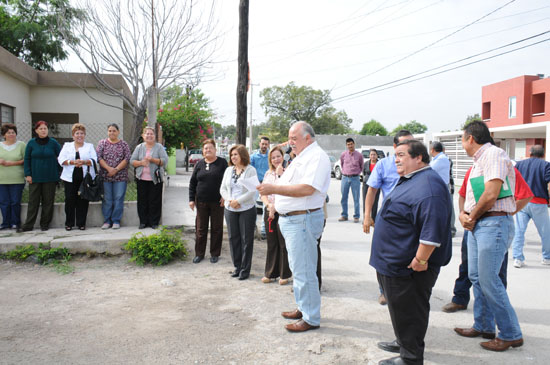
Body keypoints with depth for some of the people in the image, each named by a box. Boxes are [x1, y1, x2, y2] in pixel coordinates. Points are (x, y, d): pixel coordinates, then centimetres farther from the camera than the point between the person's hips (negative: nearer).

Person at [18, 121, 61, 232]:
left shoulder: (53, 143, 1)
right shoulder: (31, 143, 4)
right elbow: (26, 159, 6)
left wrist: (57, 170, 3)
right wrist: (27, 174, 0)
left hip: (50, 177, 0)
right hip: (35, 177, 1)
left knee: (48, 201, 4)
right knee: (33, 201, 1)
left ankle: (45, 224, 14)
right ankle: (28, 225, 8)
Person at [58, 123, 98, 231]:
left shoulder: (90, 146, 13)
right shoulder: (67, 146, 14)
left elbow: (94, 160, 0)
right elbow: (61, 159, 2)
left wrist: (84, 162, -18)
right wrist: (72, 162, -15)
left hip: (85, 178, 0)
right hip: (70, 178, 1)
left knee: (83, 200, 0)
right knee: (70, 200, 0)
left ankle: (81, 223, 9)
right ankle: (69, 223, 11)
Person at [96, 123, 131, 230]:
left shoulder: (124, 144, 6)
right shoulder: (102, 143, 9)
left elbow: (127, 158, -3)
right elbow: (99, 157, 0)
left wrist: (116, 169, -13)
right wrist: (108, 168, -14)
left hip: (120, 177, -1)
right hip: (105, 176, 1)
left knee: (118, 199, -1)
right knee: (107, 199, 3)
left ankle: (116, 221, 7)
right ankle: (107, 221, 12)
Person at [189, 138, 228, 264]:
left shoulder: (222, 162, 0)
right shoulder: (199, 164, 8)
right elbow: (192, 182, 10)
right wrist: (191, 199, 4)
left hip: (217, 202, -2)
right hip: (201, 202, 3)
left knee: (216, 228, 6)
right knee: (200, 228, 8)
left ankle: (215, 254, 19)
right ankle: (199, 253, 20)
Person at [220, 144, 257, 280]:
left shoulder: (251, 170, -6)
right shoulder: (229, 170, 10)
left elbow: (253, 191, -13)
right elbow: (223, 188, 10)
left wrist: (238, 201, -16)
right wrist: (230, 200, -7)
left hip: (247, 209, -5)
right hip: (230, 210, 5)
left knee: (246, 240, 1)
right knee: (233, 238, 10)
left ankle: (245, 269, 10)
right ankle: (237, 266, 22)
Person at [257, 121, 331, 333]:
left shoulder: (317, 157, -12)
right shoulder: (299, 158, 19)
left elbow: (307, 189, -24)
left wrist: (274, 188, -24)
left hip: (303, 219, -10)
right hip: (289, 219, 10)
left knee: (303, 271, -4)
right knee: (298, 268, 18)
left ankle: (311, 319, 7)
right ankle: (303, 308, 32)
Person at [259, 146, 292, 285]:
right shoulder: (268, 173, 11)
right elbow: (262, 192, 8)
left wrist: (280, 174, -18)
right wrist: (269, 205, -8)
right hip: (269, 212, 6)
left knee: (284, 244, 3)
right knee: (271, 243, 13)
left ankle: (285, 275, 16)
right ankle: (271, 273, 24)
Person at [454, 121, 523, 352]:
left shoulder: (494, 154, -12)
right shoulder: (478, 160, 19)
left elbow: (491, 194, -21)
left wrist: (472, 217, -8)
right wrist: (464, 215, 1)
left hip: (494, 223, -10)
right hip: (477, 225, 10)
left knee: (489, 280, -7)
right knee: (476, 276, 14)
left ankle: (511, 334, 7)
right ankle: (483, 326, 27)